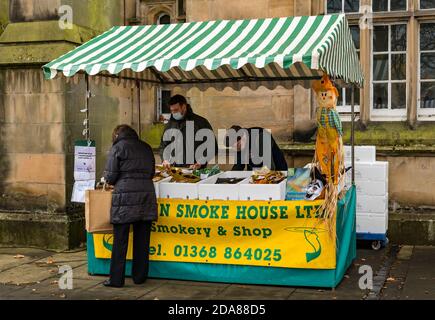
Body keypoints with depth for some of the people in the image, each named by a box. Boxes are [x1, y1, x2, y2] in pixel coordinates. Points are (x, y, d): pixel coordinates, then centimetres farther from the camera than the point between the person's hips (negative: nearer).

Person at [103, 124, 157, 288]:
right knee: (142, 240, 10)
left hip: (125, 196, -4)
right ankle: (140, 276, 16)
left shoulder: (118, 147, 1)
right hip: (147, 195, 5)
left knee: (120, 240, 2)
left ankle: (116, 279, 6)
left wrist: (110, 180, 18)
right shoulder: (146, 147, 15)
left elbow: (110, 176, -3)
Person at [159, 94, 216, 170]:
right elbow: (163, 145, 25)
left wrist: (201, 162, -7)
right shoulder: (170, 124, 16)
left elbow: (212, 146, 2)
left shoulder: (201, 122, 2)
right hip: (175, 169, 4)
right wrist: (165, 159, 7)